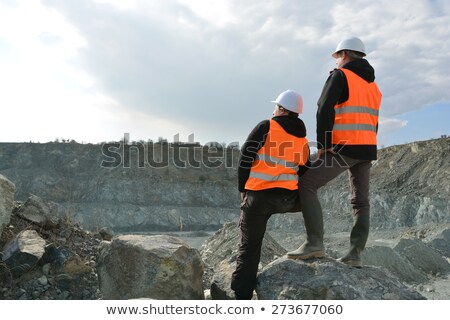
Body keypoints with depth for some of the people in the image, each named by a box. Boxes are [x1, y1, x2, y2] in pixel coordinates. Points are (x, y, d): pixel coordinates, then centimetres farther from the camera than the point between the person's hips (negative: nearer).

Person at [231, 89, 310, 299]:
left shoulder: (266, 127, -3)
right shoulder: (303, 140, 11)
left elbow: (246, 158, -5)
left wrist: (243, 189, 5)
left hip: (258, 196, -3)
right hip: (288, 200, 3)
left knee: (249, 247, 6)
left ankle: (241, 296, 9)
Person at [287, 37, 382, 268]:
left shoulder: (340, 76, -1)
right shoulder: (372, 84, 22)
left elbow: (325, 110, -14)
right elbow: (372, 122, 20)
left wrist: (323, 145, -10)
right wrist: (364, 151, 17)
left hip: (344, 148, -8)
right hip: (367, 149, 8)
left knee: (306, 185, -7)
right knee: (361, 201, 11)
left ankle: (315, 242, -14)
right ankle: (355, 253, 8)